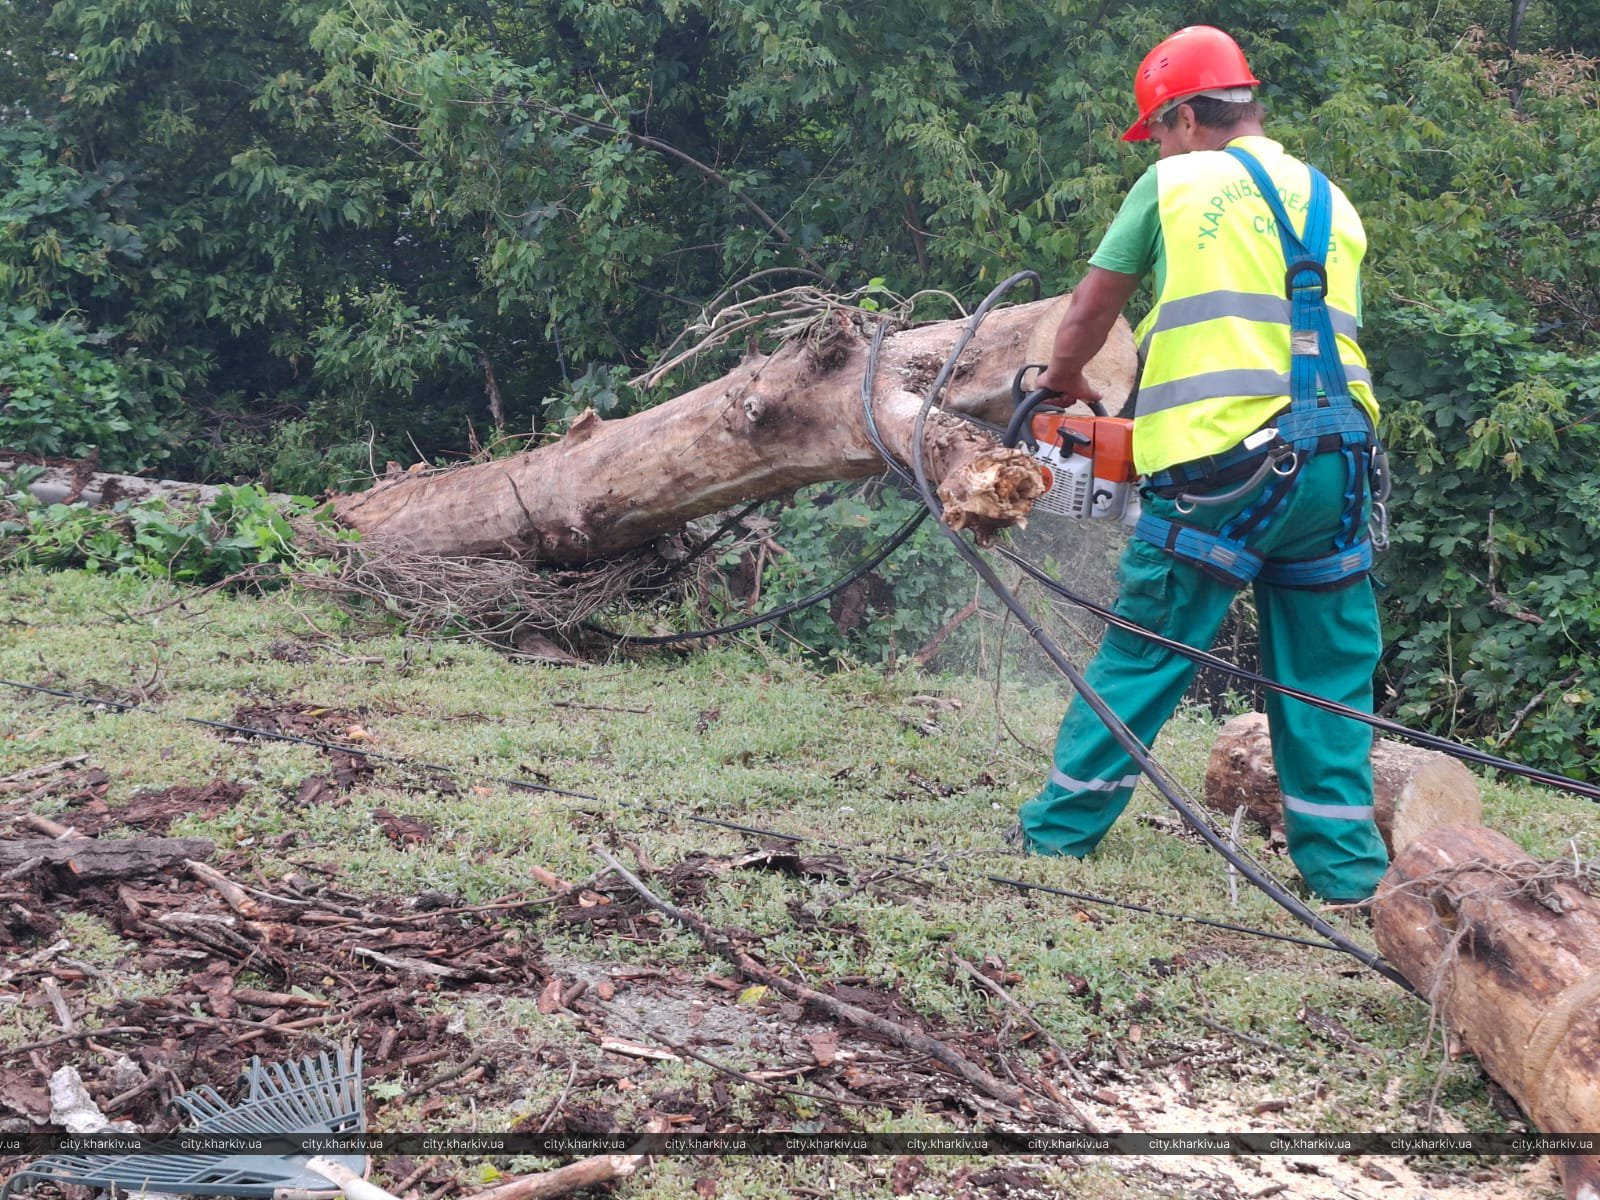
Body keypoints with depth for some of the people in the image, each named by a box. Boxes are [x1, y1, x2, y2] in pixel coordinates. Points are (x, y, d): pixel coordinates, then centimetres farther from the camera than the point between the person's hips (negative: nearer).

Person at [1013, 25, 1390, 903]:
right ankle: (1344, 868, 14)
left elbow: (1087, 315, 13)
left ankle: (1058, 832, 15)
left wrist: (1063, 386, 34)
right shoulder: (1333, 206, 19)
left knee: (1140, 662, 6)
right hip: (1338, 461, 4)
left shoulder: (1174, 184, 5)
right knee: (1328, 678, 13)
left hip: (1224, 469, -4)